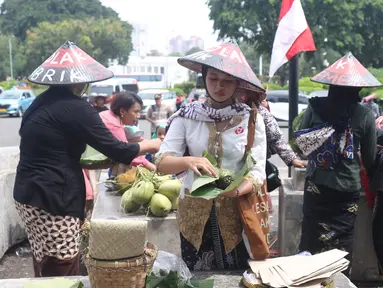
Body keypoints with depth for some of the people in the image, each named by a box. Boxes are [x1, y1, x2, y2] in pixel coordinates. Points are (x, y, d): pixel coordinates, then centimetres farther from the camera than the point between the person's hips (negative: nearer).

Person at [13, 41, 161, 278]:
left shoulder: (43, 102, 11)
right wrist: (151, 145, 5)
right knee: (63, 274, 0)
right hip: (52, 201, -9)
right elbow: (115, 149, -13)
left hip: (29, 195, 9)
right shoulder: (75, 108, -15)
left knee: (47, 271, 17)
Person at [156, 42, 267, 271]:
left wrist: (237, 190, -30)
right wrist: (188, 161, -31)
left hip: (236, 212, 0)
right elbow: (162, 163, -10)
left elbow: (257, 173, -9)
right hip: (194, 212, 1)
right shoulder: (187, 116, -4)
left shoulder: (251, 119, -6)